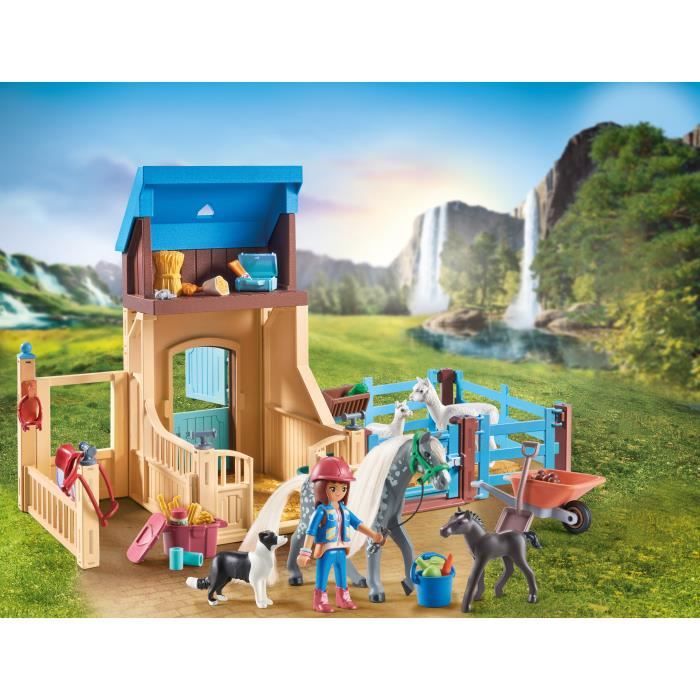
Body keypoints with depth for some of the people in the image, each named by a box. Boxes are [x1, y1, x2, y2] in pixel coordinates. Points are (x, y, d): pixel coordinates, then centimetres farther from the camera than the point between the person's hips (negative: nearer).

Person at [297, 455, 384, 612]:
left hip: (340, 550, 7)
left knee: (342, 577, 17)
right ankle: (320, 601, 12)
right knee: (322, 577, 3)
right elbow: (311, 531, -17)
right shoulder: (321, 511, -16)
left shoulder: (344, 510, 5)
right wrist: (305, 552, -21)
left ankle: (343, 599, 31)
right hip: (325, 551, -7)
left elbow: (357, 524, 12)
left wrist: (373, 535, 3)